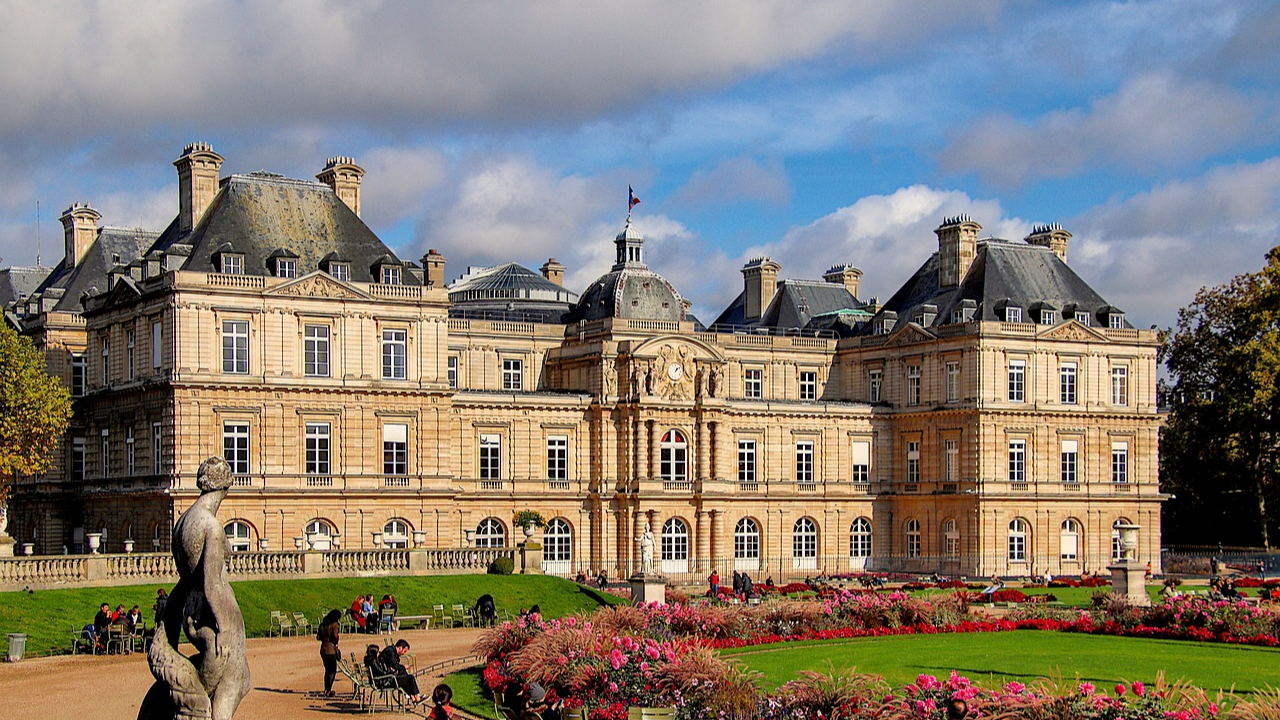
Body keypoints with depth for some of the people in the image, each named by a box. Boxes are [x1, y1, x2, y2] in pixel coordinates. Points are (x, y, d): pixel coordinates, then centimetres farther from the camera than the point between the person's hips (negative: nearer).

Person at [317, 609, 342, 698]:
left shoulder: (322, 624, 10)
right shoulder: (334, 624, -10)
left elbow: (318, 637, 10)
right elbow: (335, 636, -19)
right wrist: (336, 643, -2)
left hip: (323, 650, 7)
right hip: (331, 650, -7)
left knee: (327, 670, 18)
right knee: (333, 671, 2)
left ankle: (326, 690, 21)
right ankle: (328, 691, -3)